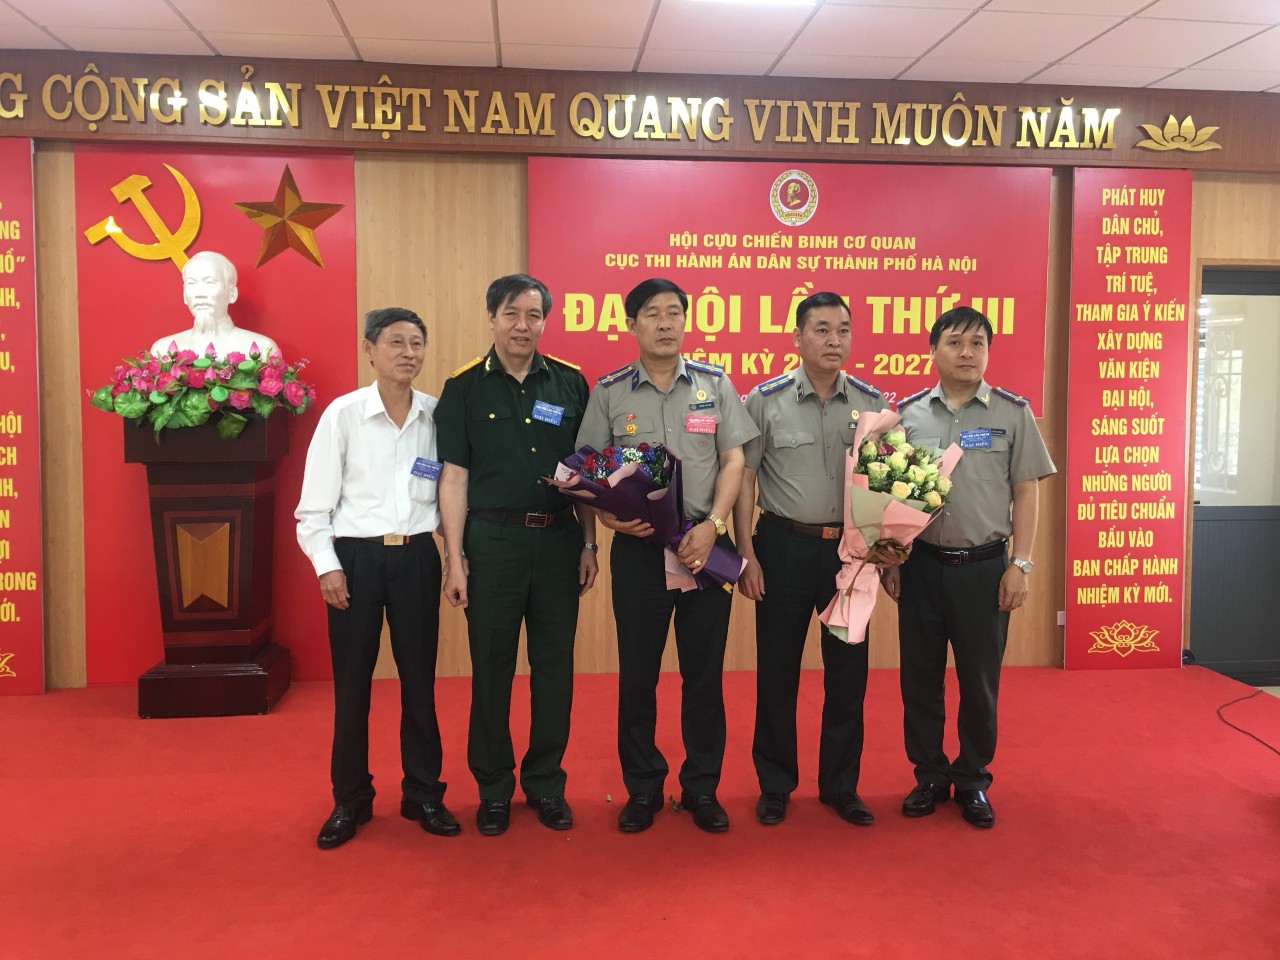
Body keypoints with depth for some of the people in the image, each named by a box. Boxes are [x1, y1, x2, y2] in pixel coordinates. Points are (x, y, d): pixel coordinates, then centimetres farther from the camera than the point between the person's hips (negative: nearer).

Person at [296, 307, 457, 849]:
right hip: (355, 557, -2)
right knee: (351, 683, 8)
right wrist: (326, 566, -9)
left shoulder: (437, 415, 0)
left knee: (420, 679, 10)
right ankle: (349, 800, 25)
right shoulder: (343, 414, -6)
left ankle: (424, 794, 26)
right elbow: (314, 503, -3)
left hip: (417, 558, 2)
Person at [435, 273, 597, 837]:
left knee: (554, 665, 8)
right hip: (492, 538, -2)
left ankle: (546, 782, 24)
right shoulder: (465, 388, 0)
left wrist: (589, 544, 4)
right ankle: (493, 787, 22)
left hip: (558, 539, 2)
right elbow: (454, 476, -1)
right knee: (491, 667, 7)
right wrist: (455, 557, -6)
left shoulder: (570, 383, 6)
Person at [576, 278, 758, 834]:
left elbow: (733, 460, 3)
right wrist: (610, 515, -14)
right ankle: (642, 788, 23)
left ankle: (701, 787, 23)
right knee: (637, 672, 6)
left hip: (705, 545, 0)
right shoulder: (609, 392, 4)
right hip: (638, 547, 0)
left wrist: (712, 525, -10)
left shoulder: (714, 384, 5)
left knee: (704, 672, 7)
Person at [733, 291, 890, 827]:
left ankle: (840, 784, 26)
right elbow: (743, 480, -3)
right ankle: (775, 785, 23)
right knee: (777, 670, 7)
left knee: (849, 669, 8)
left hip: (850, 546, 2)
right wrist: (746, 555, -7)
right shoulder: (766, 400, -3)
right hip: (785, 546, -2)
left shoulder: (872, 403, 3)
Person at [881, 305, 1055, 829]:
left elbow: (1026, 494, 1)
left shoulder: (1012, 412, 0)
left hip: (985, 567, -1)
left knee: (980, 681, 8)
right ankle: (930, 775, 26)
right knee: (920, 677, 9)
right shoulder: (907, 413, 3)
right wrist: (889, 559, 5)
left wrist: (1020, 565, -5)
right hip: (921, 565, 2)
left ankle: (972, 779, 26)